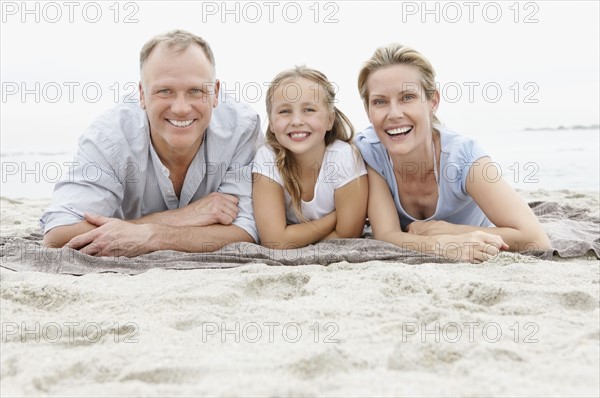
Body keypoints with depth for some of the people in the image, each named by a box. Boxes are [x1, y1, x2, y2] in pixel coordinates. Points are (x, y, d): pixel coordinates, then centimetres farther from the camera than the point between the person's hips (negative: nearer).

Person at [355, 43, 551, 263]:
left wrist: (440, 230, -33)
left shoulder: (462, 156, -33)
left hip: (476, 264, 0)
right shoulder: (367, 150, -26)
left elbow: (536, 240, -39)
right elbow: (386, 235, -32)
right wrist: (443, 244, -53)